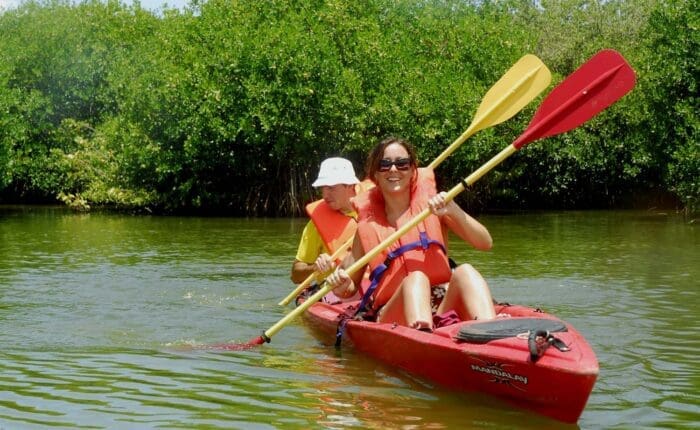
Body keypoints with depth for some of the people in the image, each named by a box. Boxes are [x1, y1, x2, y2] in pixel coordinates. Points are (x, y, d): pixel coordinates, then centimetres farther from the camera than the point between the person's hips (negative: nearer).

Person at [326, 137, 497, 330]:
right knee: (416, 278, -32)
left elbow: (485, 243, 3)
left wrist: (453, 211, -11)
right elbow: (350, 289, 16)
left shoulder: (432, 205, 11)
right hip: (391, 314, -1)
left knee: (465, 272, -27)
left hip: (442, 308, 1)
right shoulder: (367, 226, 11)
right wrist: (341, 286, -7)